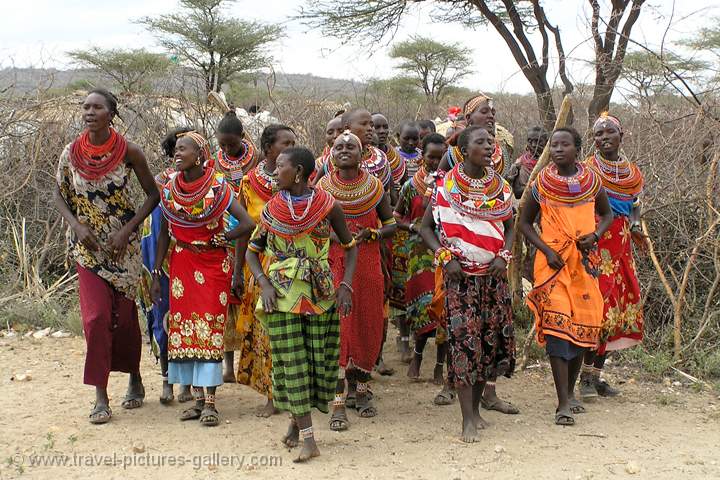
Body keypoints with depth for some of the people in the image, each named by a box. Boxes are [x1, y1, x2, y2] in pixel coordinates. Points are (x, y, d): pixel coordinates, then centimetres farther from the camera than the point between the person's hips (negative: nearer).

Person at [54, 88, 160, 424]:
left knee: (124, 315, 6)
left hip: (123, 245, -1)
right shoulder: (72, 153, -4)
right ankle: (101, 396, 2)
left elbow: (153, 194, -2)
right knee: (96, 317, -7)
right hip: (88, 246, 1)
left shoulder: (129, 152, -10)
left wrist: (127, 230, -12)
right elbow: (60, 195, 7)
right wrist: (76, 225, -11)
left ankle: (135, 379, 31)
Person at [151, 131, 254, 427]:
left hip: (214, 264, -4)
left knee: (210, 328, -4)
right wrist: (156, 274, 5)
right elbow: (164, 234, 6)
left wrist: (218, 240, -9)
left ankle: (210, 402, -1)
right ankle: (198, 399, 11)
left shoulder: (218, 187, -11)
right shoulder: (169, 190, 1)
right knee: (185, 327, 3)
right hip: (182, 265, 4)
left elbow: (247, 224, -16)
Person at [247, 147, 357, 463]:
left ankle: (298, 419, 25)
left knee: (321, 359, 1)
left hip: (321, 293, 0)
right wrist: (265, 284, -8)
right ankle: (308, 438, -1)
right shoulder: (272, 209, 1)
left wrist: (346, 285, -6)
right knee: (292, 362, -4)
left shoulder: (328, 206, -4)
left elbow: (350, 247, 6)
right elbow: (252, 251, 8)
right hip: (283, 294, 0)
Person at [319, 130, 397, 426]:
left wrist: (371, 233, -11)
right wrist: (335, 236, -11)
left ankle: (359, 390, 27)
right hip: (333, 265, -2)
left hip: (368, 265, 2)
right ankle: (338, 403, -7)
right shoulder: (323, 188, -1)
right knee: (336, 329, -8)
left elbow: (391, 225, 8)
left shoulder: (374, 186, 1)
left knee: (368, 327, 7)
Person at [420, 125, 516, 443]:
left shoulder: (500, 187, 6)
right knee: (464, 339, -9)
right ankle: (468, 419, -5)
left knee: (492, 338, 5)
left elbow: (510, 227, 16)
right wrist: (445, 257, -12)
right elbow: (426, 227, 1)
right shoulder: (446, 186, -4)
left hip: (493, 275, 4)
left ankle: (476, 407, 21)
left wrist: (504, 256, -2)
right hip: (460, 275, -4)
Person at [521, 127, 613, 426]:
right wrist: (547, 250, -8)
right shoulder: (541, 183, -2)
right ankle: (563, 404, -12)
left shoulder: (591, 181, 2)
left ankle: (571, 391, 25)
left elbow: (607, 214, 17)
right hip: (553, 262, -3)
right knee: (557, 324, -12)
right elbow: (525, 223, 6)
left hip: (584, 262, 3)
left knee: (583, 324, 7)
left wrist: (594, 236, -4)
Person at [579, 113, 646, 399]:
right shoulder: (587, 170, -3)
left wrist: (635, 226, 2)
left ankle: (597, 375, 16)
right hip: (594, 246, -6)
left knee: (617, 310, 7)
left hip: (621, 249, 6)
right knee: (597, 307, -13)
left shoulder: (633, 173, 13)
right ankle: (587, 378, -5)